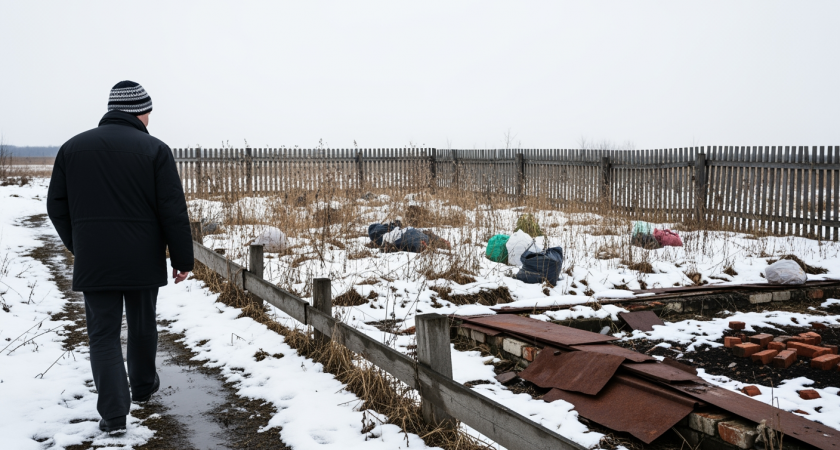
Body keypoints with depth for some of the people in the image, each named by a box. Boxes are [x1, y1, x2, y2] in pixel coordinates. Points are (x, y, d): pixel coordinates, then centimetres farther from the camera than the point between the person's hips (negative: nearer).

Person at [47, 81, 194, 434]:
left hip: (92, 263, 1)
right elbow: (173, 212, -9)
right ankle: (143, 386, 38)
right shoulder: (154, 150, -6)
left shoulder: (72, 148, 5)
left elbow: (57, 207, 9)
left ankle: (113, 413, -1)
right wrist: (183, 259, -2)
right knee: (142, 326, 19)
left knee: (103, 334, 6)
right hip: (142, 260, -1)